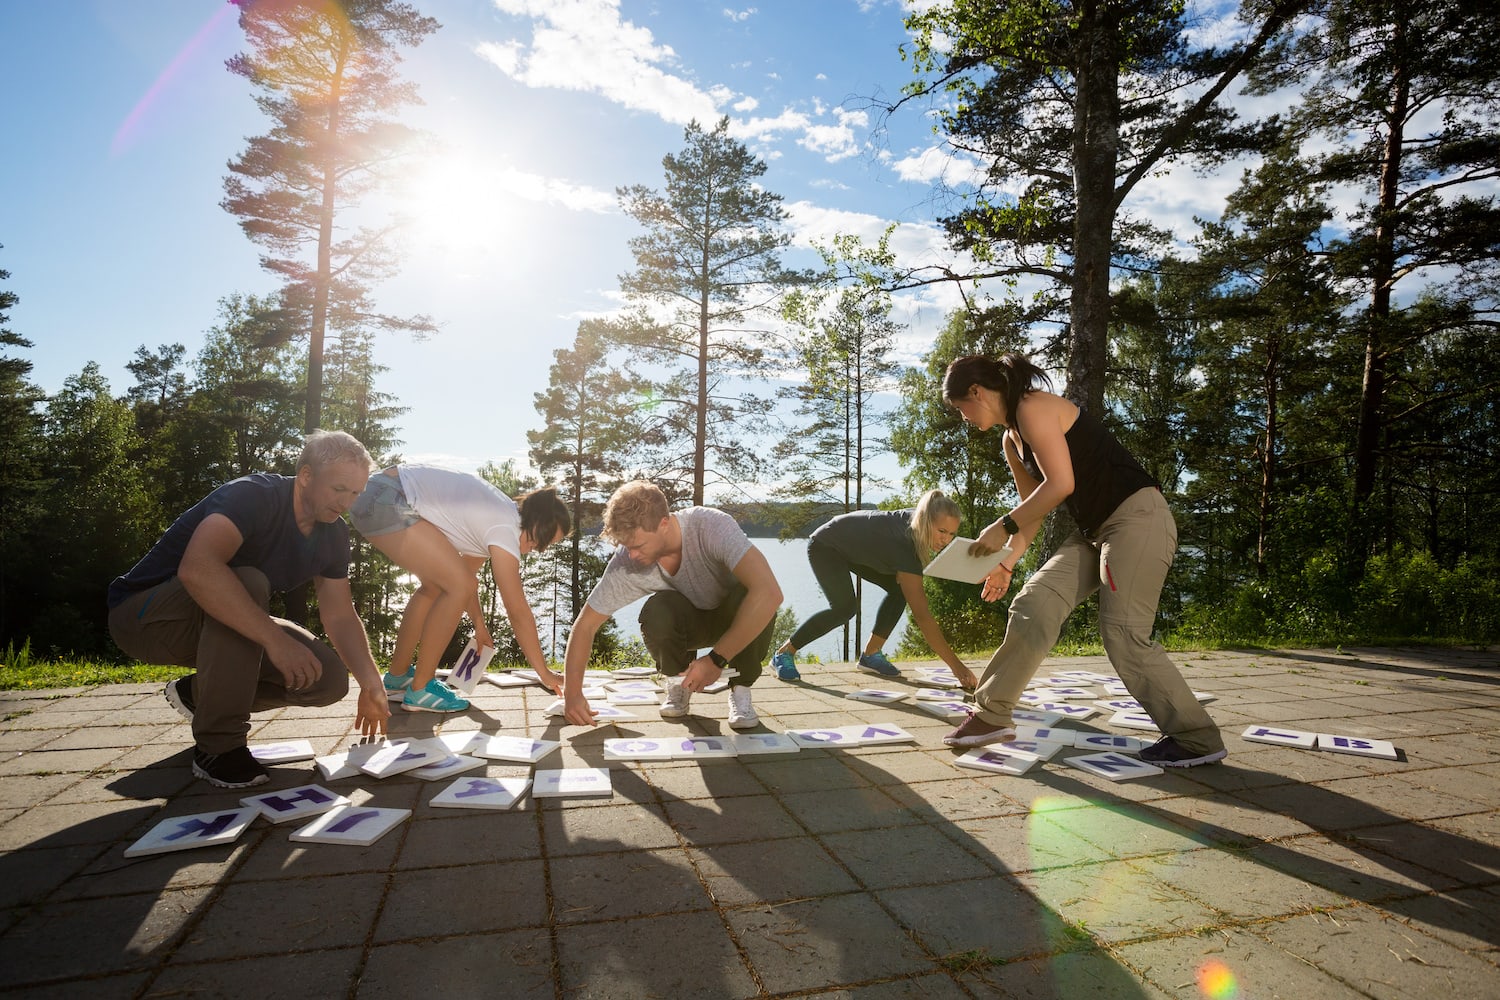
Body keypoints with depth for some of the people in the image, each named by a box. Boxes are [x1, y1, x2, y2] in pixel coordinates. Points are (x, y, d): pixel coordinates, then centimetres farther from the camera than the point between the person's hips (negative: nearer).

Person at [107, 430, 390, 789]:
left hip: (220, 625, 7)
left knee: (329, 678, -11)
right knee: (248, 584, -37)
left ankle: (197, 693, 11)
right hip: (142, 616, -6)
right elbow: (197, 568, -45)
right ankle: (218, 746, -24)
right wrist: (275, 638, -47)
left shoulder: (333, 533, -4)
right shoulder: (254, 496, -27)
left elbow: (340, 616, -2)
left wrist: (371, 683, -13)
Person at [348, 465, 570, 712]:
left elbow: (466, 573, 25)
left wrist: (480, 625, 31)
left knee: (436, 585, 19)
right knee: (458, 586, -11)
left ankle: (397, 677, 30)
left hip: (376, 498, 11)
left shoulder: (496, 516, 13)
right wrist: (545, 673, -6)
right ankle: (420, 689, 1)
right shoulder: (505, 529, -15)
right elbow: (518, 612, -13)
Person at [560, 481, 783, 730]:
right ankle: (678, 680, 0)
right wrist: (572, 693, -22)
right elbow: (585, 625, -13)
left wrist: (717, 659, -41)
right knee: (656, 612, -32)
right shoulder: (625, 563, -24)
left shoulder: (712, 527, -35)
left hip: (736, 618, -1)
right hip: (689, 622, 2)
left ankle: (740, 689, -10)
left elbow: (769, 593, -46)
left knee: (750, 595, -37)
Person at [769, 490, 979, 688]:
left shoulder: (916, 518, -18)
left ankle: (870, 654, 7)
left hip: (854, 546, 9)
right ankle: (783, 654, -10)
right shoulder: (904, 544, -39)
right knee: (844, 607, -25)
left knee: (899, 589, -3)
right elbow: (921, 615, -41)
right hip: (824, 545, -9)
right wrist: (956, 665, -42)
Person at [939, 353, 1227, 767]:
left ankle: (1198, 740, 6)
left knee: (1124, 634, -11)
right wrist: (1006, 563, 15)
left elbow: (1060, 483, -24)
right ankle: (991, 715, 3)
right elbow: (1033, 509, 20)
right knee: (1033, 603, -1)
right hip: (1095, 530, 9)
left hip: (1138, 518, -9)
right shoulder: (1012, 440, 14)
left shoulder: (1033, 407, -14)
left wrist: (1003, 527, -19)